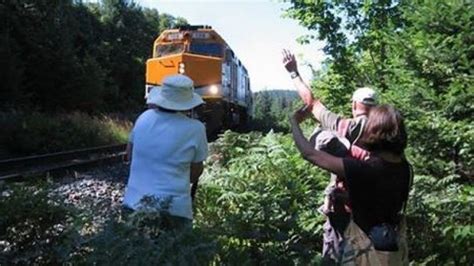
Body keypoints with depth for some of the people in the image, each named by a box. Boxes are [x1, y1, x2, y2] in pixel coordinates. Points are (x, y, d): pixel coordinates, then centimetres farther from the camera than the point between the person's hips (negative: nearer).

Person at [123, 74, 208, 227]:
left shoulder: (144, 117, 1)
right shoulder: (195, 129, -11)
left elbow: (129, 155, 15)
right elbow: (195, 173, 0)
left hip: (133, 205, 4)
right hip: (172, 210, -4)